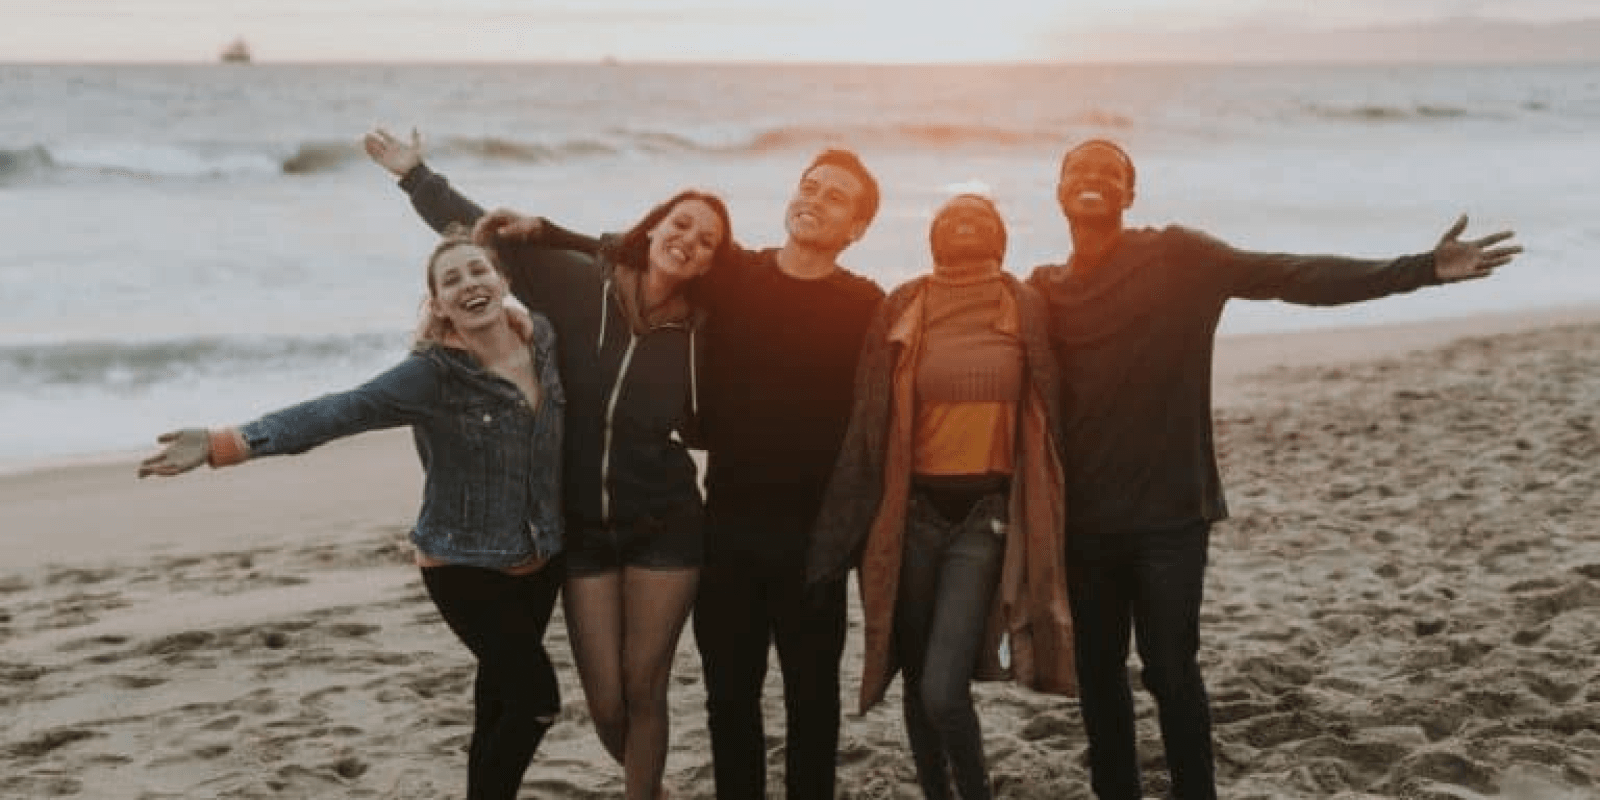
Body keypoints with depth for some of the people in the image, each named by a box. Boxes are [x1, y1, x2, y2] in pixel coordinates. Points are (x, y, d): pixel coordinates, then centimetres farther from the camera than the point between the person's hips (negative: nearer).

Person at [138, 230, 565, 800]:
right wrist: (226, 444, -42)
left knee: (501, 697, 17)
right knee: (535, 698, -5)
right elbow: (335, 412, -32)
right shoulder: (433, 373, -21)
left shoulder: (542, 339, -4)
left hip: (541, 560, 5)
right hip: (466, 567, -5)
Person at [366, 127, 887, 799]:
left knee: (811, 695, 10)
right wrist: (540, 231, -5)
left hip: (811, 538, -2)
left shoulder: (865, 308, -4)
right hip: (727, 526, 2)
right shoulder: (730, 277, 3)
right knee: (729, 694, 11)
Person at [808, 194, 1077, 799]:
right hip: (915, 509, 1)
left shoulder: (1026, 308, 1)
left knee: (943, 692, -12)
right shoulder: (903, 308, 1)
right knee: (918, 681, 10)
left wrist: (1042, 519, 4)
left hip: (987, 513, -1)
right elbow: (870, 424, 2)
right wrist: (842, 532, 0)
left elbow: (1045, 415, 6)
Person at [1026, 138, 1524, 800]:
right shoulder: (1044, 290, 5)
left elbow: (1299, 278, -10)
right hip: (1082, 521, 3)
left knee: (1171, 672, 1)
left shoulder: (1178, 258, -5)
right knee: (1098, 673, 13)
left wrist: (1422, 270, -18)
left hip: (1169, 514, -3)